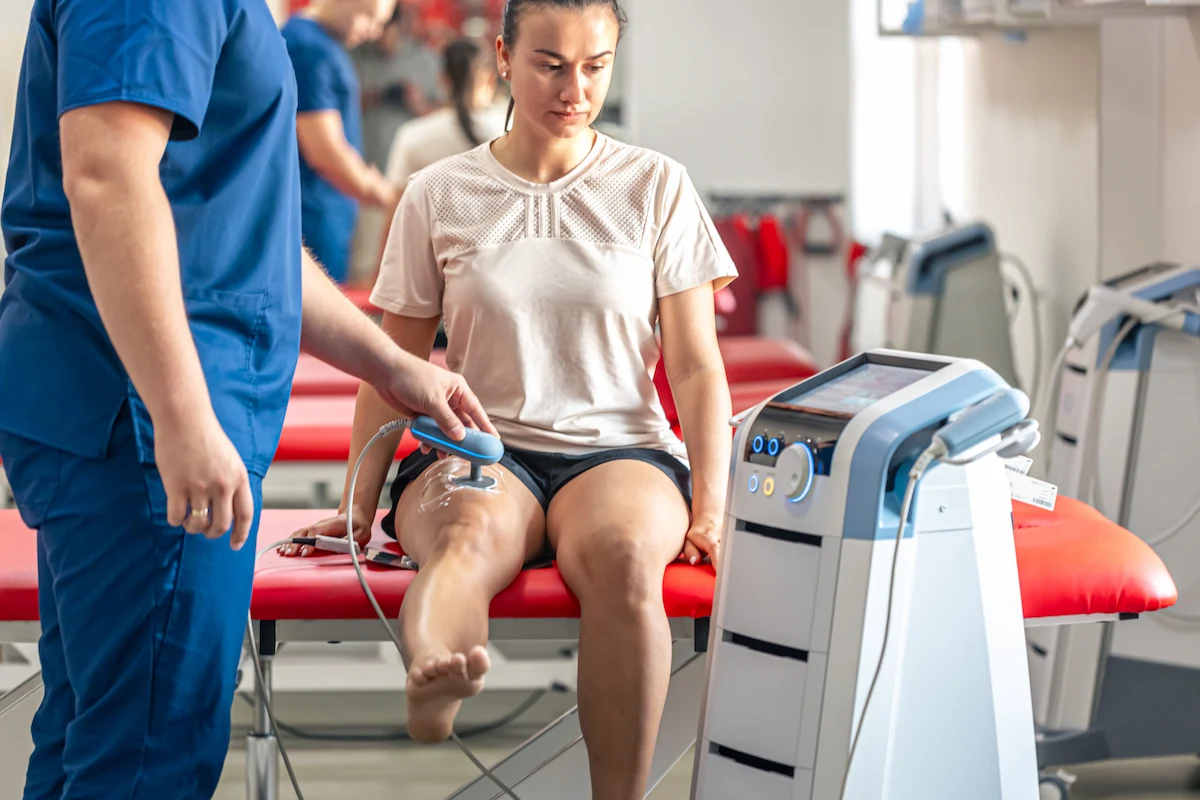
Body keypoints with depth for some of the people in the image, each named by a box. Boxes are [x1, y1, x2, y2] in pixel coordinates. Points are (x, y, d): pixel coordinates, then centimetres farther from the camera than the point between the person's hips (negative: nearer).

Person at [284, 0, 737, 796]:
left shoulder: (656, 187, 8)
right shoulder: (439, 195, 8)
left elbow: (696, 366, 6)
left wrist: (711, 510, -4)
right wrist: (358, 506, 4)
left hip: (619, 451, 0)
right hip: (478, 451, 0)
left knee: (622, 551, -37)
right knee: (470, 534, -38)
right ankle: (432, 675, -70)